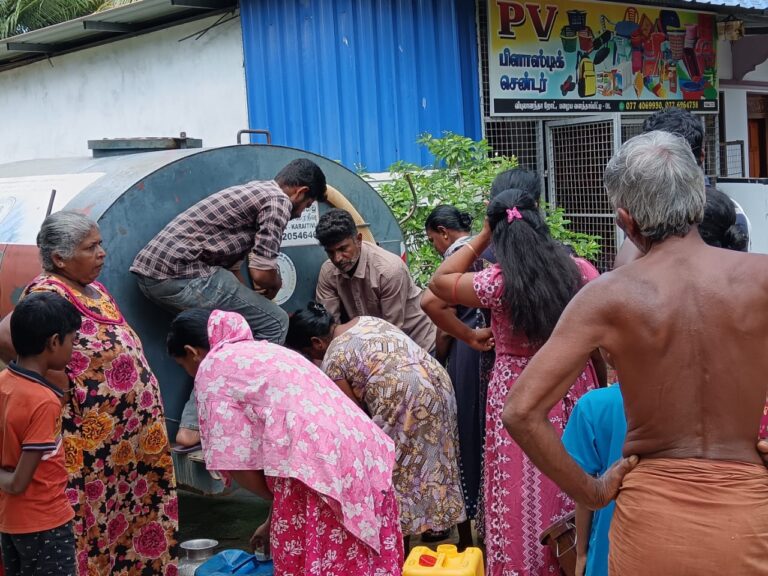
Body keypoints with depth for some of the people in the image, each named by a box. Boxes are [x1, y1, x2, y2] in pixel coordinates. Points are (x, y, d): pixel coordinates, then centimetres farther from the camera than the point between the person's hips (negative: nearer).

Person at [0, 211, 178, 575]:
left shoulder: (95, 289, 12)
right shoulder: (48, 293, -16)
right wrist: (54, 382, -22)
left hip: (133, 432, 9)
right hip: (90, 439, -9)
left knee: (135, 512, 17)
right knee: (90, 518, 0)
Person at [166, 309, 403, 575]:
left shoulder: (211, 369, 4)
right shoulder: (263, 351, 28)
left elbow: (237, 462, -1)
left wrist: (280, 503, 14)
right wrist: (275, 521, 32)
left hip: (318, 470, -9)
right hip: (363, 458, 9)